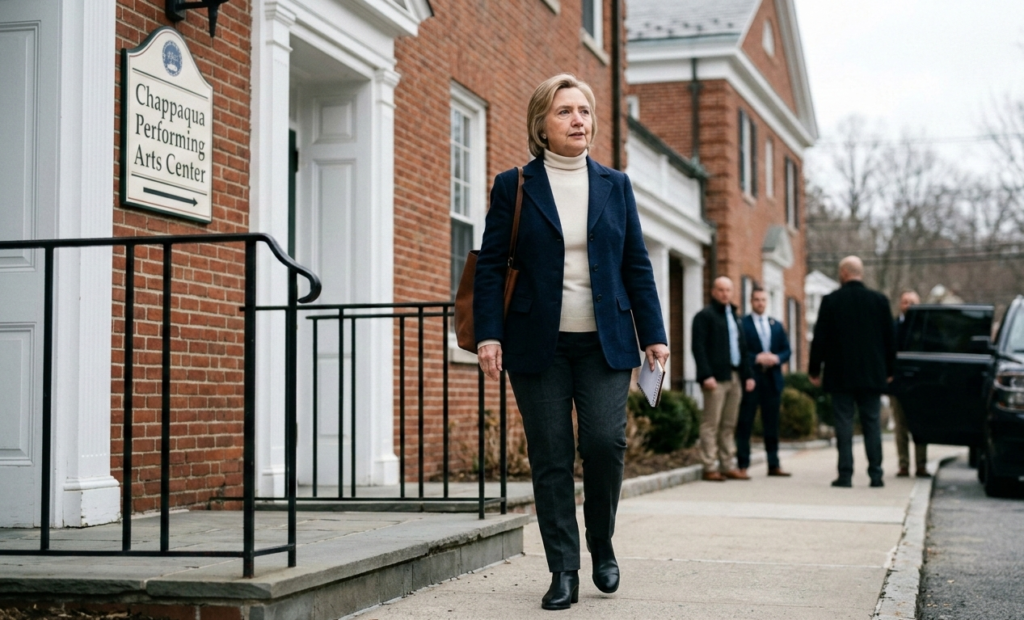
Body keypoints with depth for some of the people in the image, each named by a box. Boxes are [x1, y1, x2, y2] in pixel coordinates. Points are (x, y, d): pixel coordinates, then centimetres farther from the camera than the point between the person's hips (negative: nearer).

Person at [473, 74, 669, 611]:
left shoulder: (615, 186, 11)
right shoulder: (513, 186, 4)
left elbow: (637, 266, 11)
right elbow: (490, 265, 1)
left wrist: (653, 334, 5)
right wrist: (488, 334, -9)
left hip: (605, 343, 1)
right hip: (539, 344, -1)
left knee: (605, 442, -11)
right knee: (550, 457, 0)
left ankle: (602, 546, 14)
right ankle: (563, 572, 9)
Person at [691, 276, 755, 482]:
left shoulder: (733, 316, 22)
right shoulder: (705, 316, -2)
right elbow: (698, 347, -10)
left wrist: (747, 374, 15)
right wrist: (706, 375, -19)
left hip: (735, 377, 8)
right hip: (716, 378, -7)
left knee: (729, 425, 9)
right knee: (711, 423, -6)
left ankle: (727, 466, 13)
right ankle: (709, 468, -5)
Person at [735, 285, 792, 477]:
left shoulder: (777, 325, 17)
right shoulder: (741, 324, -1)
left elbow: (787, 351, 13)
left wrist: (777, 358, -7)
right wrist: (756, 358, -18)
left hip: (772, 380, 5)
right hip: (750, 380, -5)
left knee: (772, 424, 8)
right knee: (745, 424, -3)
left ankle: (774, 465, 14)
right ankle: (742, 466, 0)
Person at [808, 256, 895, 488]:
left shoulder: (831, 301, -5)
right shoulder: (879, 300, 2)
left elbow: (820, 338, -4)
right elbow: (890, 338, 7)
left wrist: (814, 369, 5)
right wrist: (889, 370, 16)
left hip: (841, 374, -2)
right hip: (872, 374, 2)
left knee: (844, 425, 0)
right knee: (872, 423, 7)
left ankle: (845, 475, -2)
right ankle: (875, 475, 5)